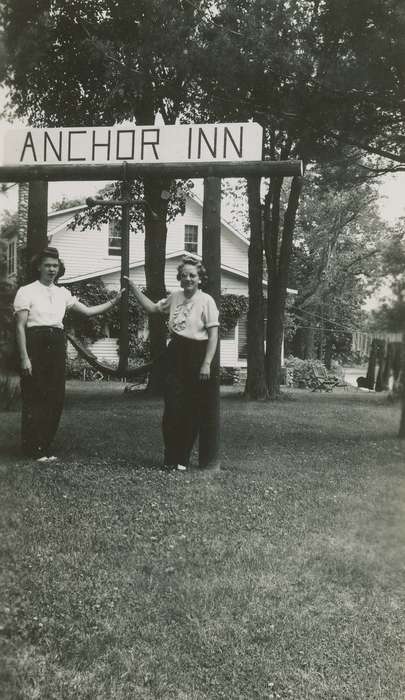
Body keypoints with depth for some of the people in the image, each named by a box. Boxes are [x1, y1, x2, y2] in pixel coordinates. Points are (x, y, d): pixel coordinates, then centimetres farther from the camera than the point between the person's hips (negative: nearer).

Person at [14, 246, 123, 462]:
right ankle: (32, 450, 7)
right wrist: (24, 357, -14)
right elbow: (20, 327, -6)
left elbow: (88, 311, 14)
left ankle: (44, 448, 17)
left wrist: (115, 300, 5)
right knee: (35, 398, -3)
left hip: (56, 347, 5)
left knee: (55, 399, 5)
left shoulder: (62, 293, 13)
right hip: (35, 345, -5)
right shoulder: (27, 291, -2)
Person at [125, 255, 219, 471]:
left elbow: (213, 334, -10)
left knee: (192, 411, 3)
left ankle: (183, 459, 17)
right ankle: (170, 458, 10)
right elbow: (152, 308, 22)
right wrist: (133, 287, 18)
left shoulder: (206, 300, -7)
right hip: (175, 354, 4)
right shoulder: (175, 297, 10)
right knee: (172, 408, -3)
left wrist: (207, 364, -16)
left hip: (196, 356, -4)